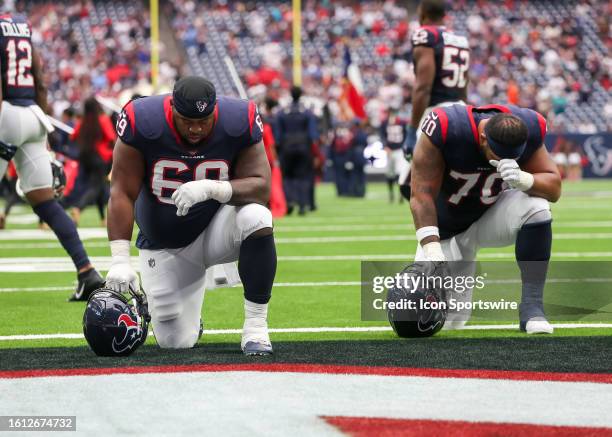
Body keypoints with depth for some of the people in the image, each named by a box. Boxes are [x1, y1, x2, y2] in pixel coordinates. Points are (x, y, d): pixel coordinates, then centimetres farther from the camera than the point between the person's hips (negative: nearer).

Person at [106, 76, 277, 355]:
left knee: (257, 218, -35)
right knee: (175, 342, -4)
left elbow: (261, 187, -21)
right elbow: (122, 194, -20)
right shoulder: (143, 124, -22)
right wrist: (120, 260, -28)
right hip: (164, 246, 0)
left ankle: (255, 327, -23)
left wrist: (211, 188, -39)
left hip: (216, 231, 0)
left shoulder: (238, 123, -19)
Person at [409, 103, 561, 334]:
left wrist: (522, 179, -38)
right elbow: (422, 194, -31)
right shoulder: (445, 129, -33)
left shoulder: (529, 130, -22)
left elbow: (554, 188, -17)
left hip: (492, 215, 2)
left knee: (536, 207, -32)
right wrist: (432, 250, -40)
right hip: (448, 227, -2)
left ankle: (532, 306, -23)